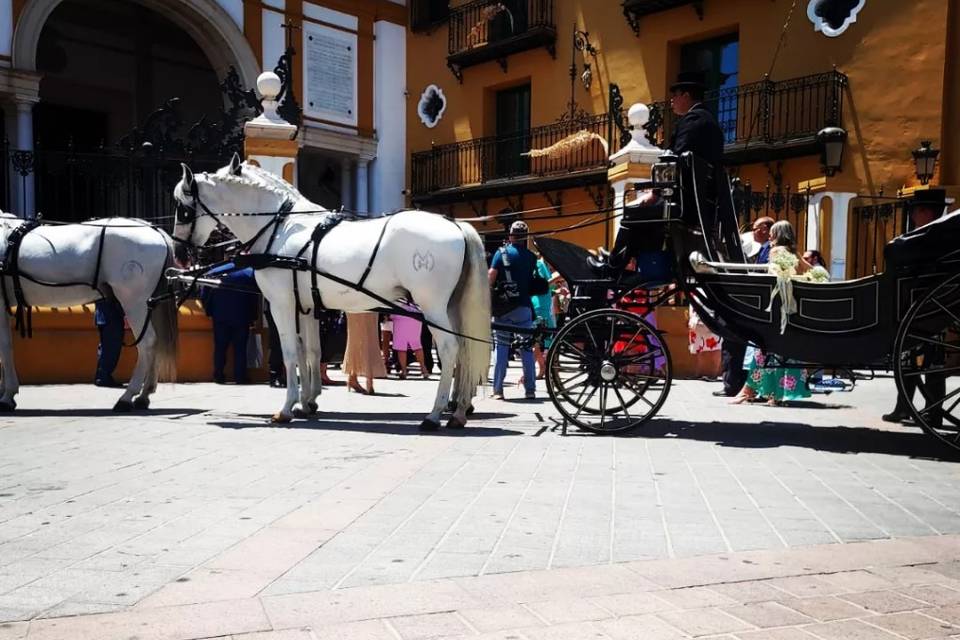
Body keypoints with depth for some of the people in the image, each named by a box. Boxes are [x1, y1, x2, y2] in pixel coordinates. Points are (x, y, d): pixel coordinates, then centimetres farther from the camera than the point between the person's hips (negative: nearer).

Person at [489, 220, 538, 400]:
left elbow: (491, 277, -11)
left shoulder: (501, 253, -3)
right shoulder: (531, 256, 3)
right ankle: (530, 389, 9)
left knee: (501, 346, 4)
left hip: (503, 306, -1)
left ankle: (497, 390, 2)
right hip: (523, 307, 1)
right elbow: (533, 279, 6)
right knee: (526, 348, 7)